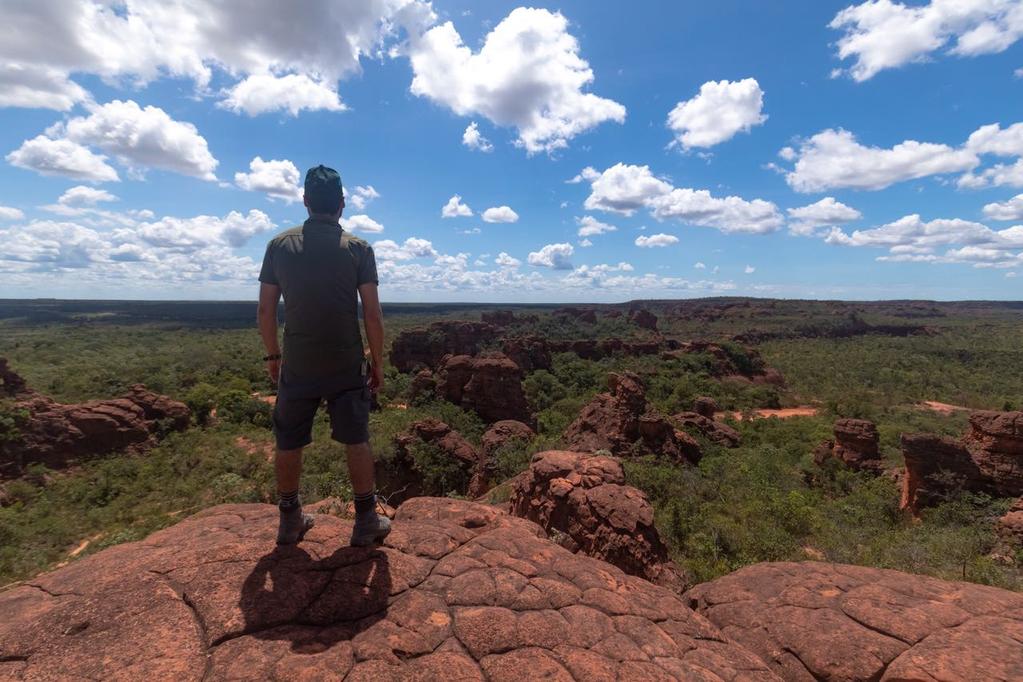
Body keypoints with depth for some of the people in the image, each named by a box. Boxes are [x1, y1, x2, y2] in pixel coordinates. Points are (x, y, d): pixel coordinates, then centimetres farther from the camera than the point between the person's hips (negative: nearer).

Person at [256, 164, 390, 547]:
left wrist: (272, 356, 15)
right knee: (356, 442, 9)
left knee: (289, 444, 16)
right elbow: (372, 315, -9)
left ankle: (290, 522, 29)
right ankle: (366, 522, 19)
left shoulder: (279, 245, 1)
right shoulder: (358, 249, -6)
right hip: (347, 367, -1)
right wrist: (378, 363, 1)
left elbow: (265, 310, 2)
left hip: (297, 367, 2)